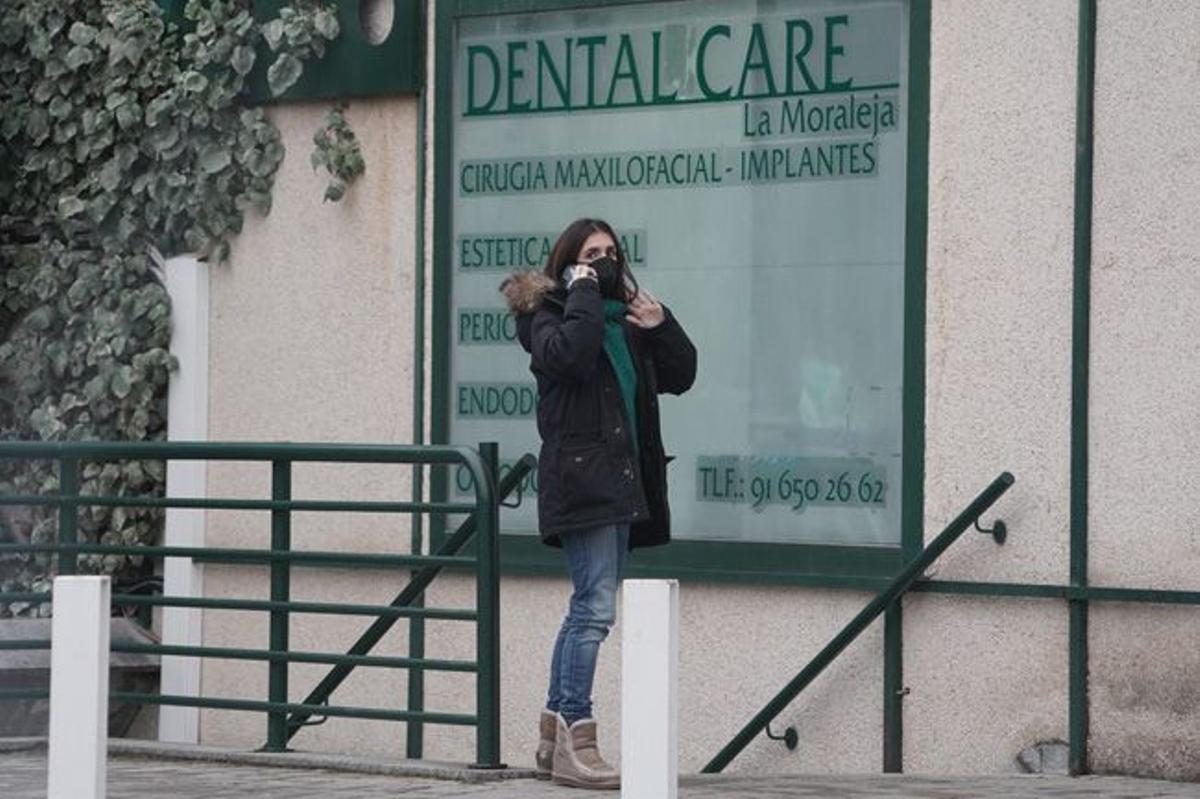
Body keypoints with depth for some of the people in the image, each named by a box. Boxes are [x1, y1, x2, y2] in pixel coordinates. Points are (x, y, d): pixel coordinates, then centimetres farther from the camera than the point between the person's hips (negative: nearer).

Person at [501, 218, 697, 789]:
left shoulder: (624, 320, 20)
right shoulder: (549, 316, -1)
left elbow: (680, 376, 21)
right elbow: (569, 355, -23)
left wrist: (660, 327, 5)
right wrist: (584, 294, -11)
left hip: (621, 481, 8)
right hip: (580, 479, -8)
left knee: (586, 608, 10)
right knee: (595, 608, -15)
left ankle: (554, 737, 15)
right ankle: (576, 743, -17)